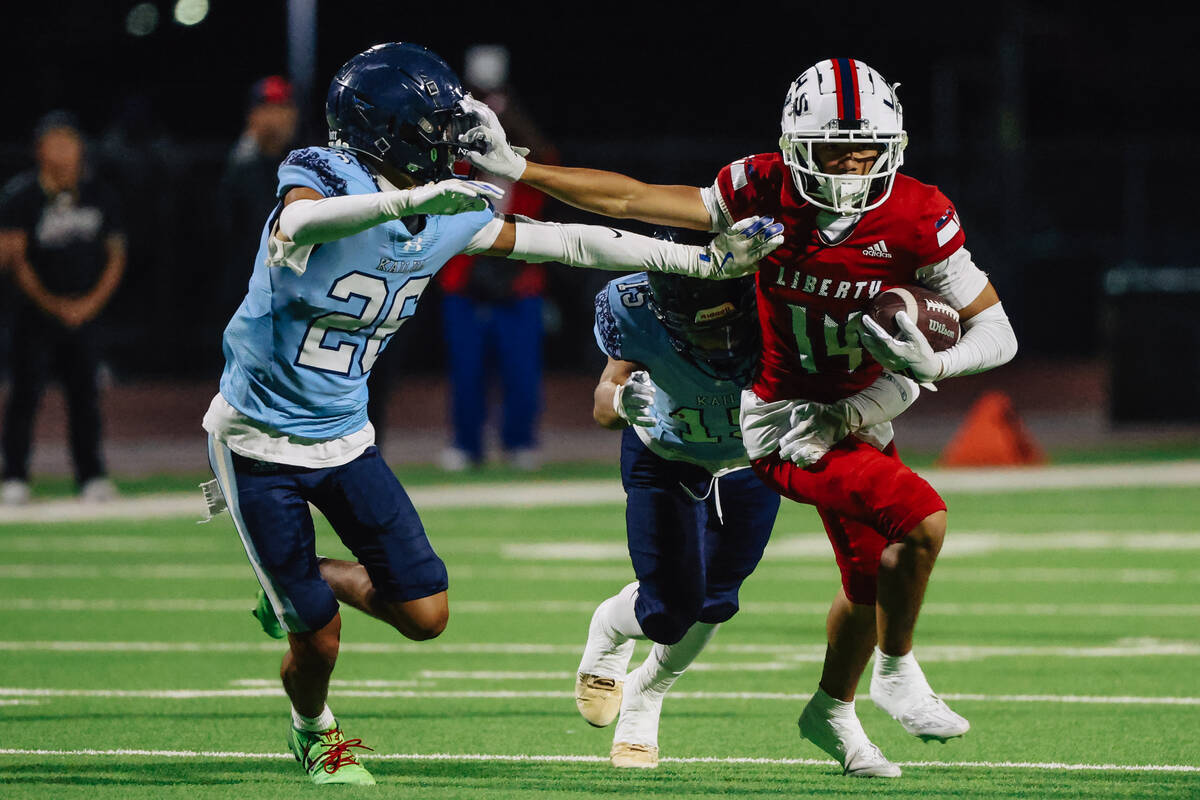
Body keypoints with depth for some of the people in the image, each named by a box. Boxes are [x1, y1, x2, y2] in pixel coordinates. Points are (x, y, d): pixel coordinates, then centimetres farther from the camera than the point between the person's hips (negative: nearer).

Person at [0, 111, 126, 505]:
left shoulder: (100, 196, 5)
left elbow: (115, 256, 10)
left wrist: (91, 302, -2)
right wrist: (51, 304, -11)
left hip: (84, 312, 3)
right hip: (36, 311, -3)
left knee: (86, 395, 3)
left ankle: (92, 476, 9)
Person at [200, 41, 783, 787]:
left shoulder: (449, 216, -4)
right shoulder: (323, 181, -23)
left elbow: (563, 243, 4)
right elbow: (297, 225, -48)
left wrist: (700, 259, 2)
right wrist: (411, 200, -61)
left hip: (344, 438, 6)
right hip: (261, 439, -6)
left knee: (424, 613, -2)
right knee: (319, 638, -1)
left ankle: (302, 585, 27)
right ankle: (314, 732, 33)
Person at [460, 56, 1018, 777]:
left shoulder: (917, 217, -19)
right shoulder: (768, 189, -21)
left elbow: (998, 334, -15)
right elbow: (633, 202, -15)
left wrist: (931, 363, -35)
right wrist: (513, 168, -17)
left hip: (860, 419, 4)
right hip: (791, 430, -4)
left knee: (873, 583, 21)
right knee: (922, 520, -24)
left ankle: (834, 711, 50)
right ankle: (897, 672, -1)